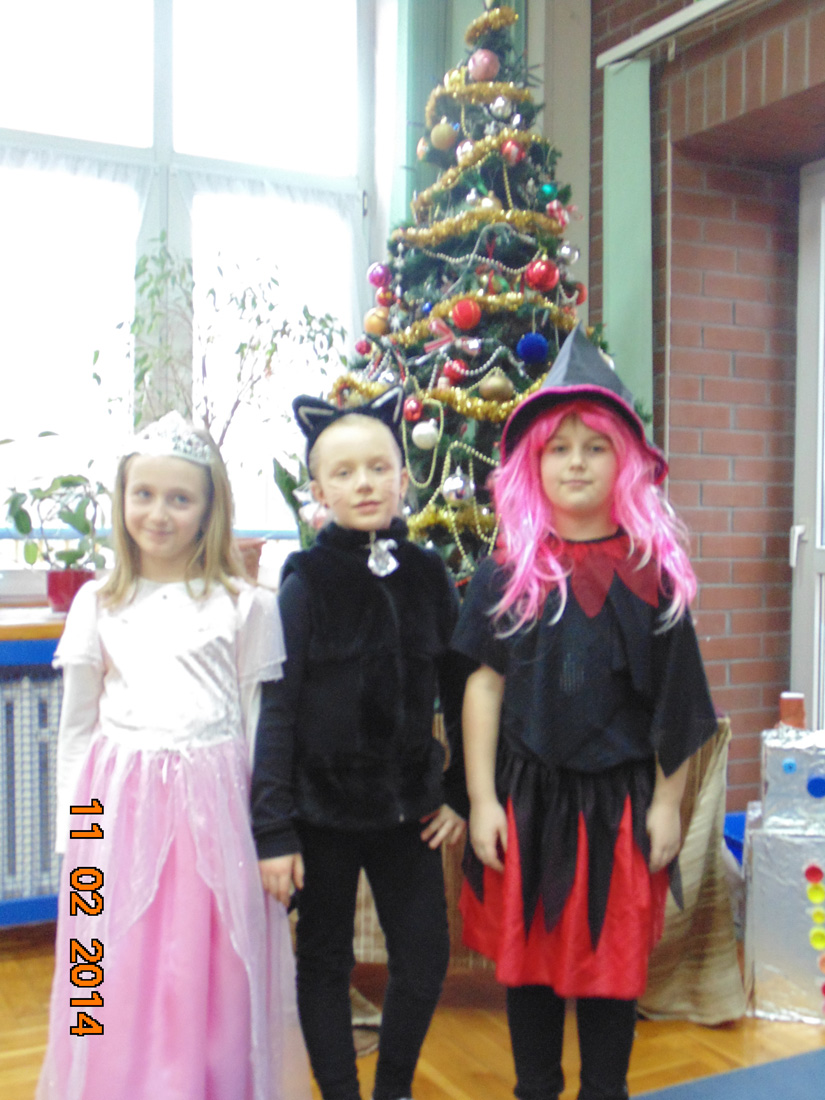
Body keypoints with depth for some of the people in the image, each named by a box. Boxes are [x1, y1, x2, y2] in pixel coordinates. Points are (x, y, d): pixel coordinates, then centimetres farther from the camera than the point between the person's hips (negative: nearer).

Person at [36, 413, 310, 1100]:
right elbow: (77, 725, 10)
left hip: (212, 803, -2)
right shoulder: (98, 604, 7)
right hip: (119, 805, 2)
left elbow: (257, 725, 4)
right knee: (122, 977, 8)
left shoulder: (243, 604, 1)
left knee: (208, 977, 6)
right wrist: (74, 830, 7)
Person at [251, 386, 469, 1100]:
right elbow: (278, 707, -9)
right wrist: (273, 828, -12)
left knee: (425, 960, 9)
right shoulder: (307, 583, -9)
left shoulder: (428, 577, 0)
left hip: (408, 804, 3)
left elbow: (458, 692, 7)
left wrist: (462, 794, 4)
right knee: (325, 961, 10)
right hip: (324, 805, -3)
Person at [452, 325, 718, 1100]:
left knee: (611, 960, 11)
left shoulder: (653, 572, -2)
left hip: (619, 797, 0)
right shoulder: (507, 572, -2)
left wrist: (667, 804, 1)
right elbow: (484, 685, -1)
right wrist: (481, 800, -3)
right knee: (528, 953, 13)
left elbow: (676, 701, 1)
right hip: (527, 795, 1)